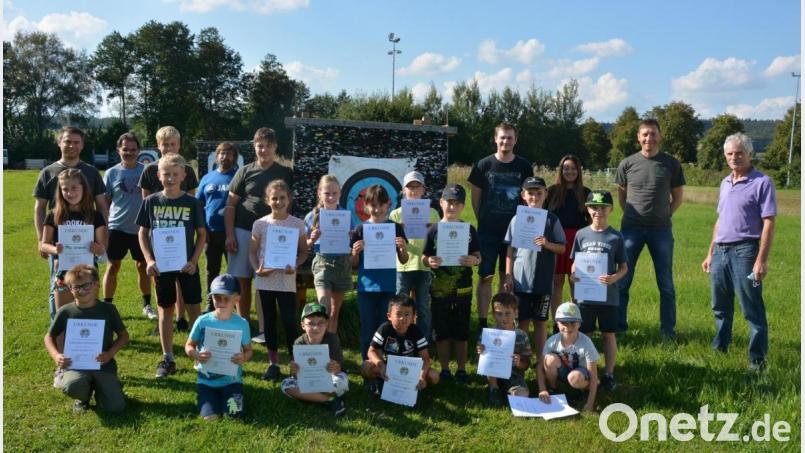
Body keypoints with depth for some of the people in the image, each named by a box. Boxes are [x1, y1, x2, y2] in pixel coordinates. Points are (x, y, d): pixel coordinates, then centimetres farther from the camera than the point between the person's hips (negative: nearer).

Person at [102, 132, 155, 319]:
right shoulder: (111, 173, 1)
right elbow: (105, 202, 5)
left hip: (141, 228, 0)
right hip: (117, 228, 0)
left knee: (142, 266, 10)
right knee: (113, 266, 4)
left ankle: (147, 305, 21)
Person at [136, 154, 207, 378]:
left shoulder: (192, 202, -5)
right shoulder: (151, 202, -1)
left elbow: (202, 234, 0)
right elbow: (143, 233, 5)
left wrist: (194, 260, -10)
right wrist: (149, 260, -6)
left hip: (187, 264, -1)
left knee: (194, 308, 4)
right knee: (165, 310, 9)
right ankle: (168, 359, 19)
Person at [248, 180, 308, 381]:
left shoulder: (297, 224, -3)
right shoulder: (260, 224, 0)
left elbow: (304, 252, 3)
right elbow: (252, 251, 6)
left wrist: (294, 266, -15)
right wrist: (257, 269, -12)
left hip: (287, 280, -2)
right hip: (265, 279, 2)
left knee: (289, 321, -2)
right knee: (269, 321, 11)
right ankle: (273, 363, 23)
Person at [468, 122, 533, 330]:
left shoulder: (524, 166, 3)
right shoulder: (484, 165, -2)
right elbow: (475, 196, 4)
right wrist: (483, 221, 4)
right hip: (488, 231, -1)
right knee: (485, 277, -1)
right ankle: (482, 322, 6)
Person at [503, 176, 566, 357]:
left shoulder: (551, 220, 0)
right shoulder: (517, 220, 2)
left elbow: (562, 248, 2)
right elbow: (510, 250, 4)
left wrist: (547, 244, -18)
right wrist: (508, 276, -1)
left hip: (543, 281, 0)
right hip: (520, 280, 1)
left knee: (540, 321, 9)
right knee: (522, 320, 7)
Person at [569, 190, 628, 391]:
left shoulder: (616, 237, -2)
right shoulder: (581, 235, 3)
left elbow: (624, 267, 1)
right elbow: (575, 262, 9)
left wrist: (614, 277, -19)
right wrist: (573, 274, -12)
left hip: (608, 295, -1)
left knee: (608, 334, 7)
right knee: (583, 334, 7)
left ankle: (608, 374, 17)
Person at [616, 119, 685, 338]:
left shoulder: (671, 163, 3)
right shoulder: (627, 164, 4)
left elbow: (678, 198, 10)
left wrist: (663, 216, 1)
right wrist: (633, 216, 5)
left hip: (661, 230, 0)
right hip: (631, 229, 0)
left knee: (666, 284, 6)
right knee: (622, 281, 4)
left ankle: (668, 330, 17)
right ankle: (619, 327, 15)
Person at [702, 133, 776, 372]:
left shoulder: (762, 182, -6)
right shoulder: (725, 183, 15)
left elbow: (768, 223, -11)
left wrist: (762, 260, -17)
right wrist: (710, 253, 19)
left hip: (744, 251, -7)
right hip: (721, 251, 7)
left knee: (752, 310, -1)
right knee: (720, 307, 17)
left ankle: (758, 360, 8)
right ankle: (719, 348, 32)